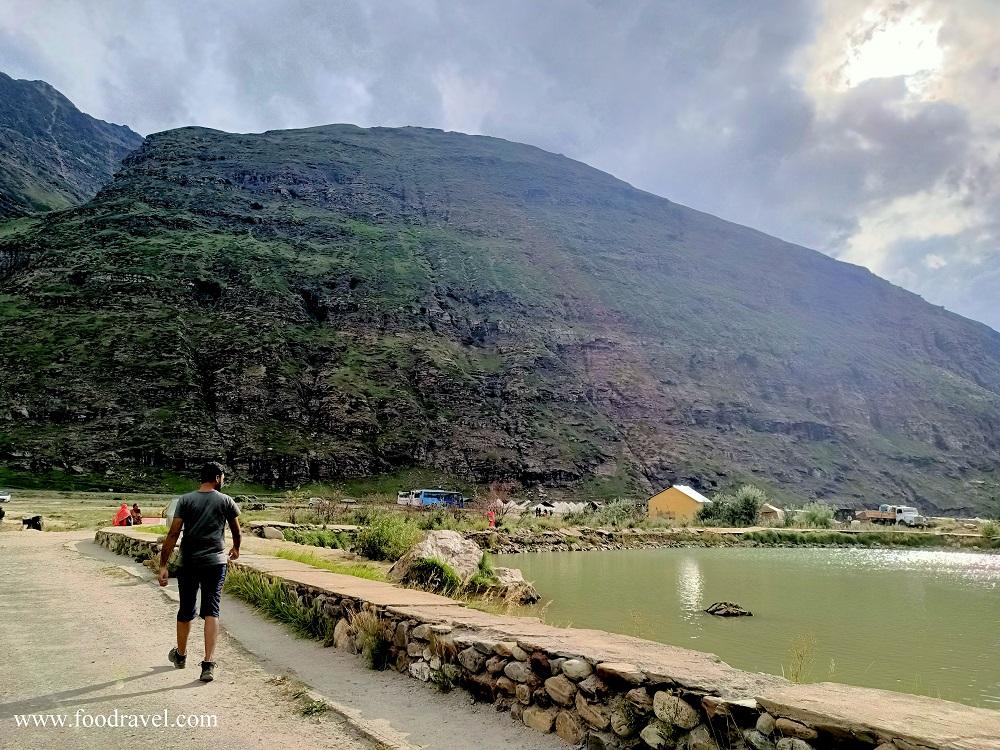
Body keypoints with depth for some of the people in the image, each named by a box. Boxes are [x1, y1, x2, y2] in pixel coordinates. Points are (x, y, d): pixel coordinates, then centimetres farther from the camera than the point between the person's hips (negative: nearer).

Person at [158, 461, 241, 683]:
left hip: (188, 562, 2)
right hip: (215, 562, -1)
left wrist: (163, 565, -2)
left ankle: (180, 655, 37)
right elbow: (236, 532, 14)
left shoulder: (185, 500, 2)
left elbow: (173, 534, -5)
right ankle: (208, 664, -8)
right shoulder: (226, 501, 2)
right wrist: (236, 549, 34)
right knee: (211, 611, 0)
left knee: (186, 611, 16)